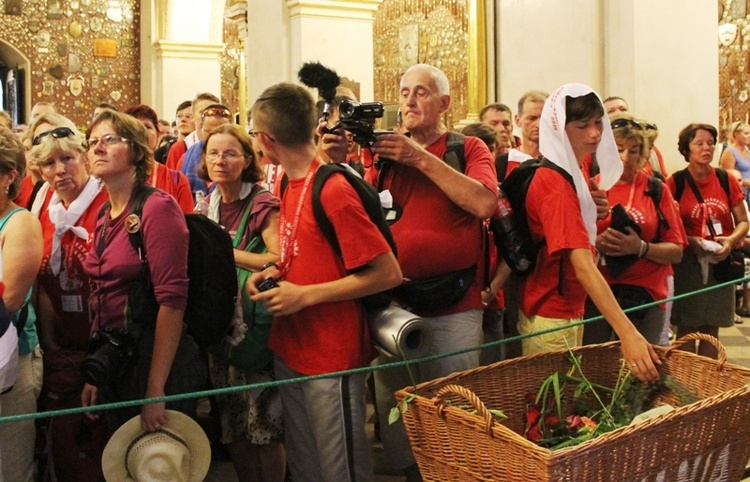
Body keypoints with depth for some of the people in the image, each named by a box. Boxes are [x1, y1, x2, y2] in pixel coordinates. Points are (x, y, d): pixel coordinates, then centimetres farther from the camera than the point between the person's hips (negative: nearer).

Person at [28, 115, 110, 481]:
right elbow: (43, 284, 10)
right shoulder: (45, 210, 7)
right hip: (64, 352, 6)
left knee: (100, 444, 4)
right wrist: (49, 344, 5)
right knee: (64, 440, 11)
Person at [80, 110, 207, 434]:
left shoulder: (157, 207, -15)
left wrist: (156, 390, -21)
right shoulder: (104, 219, 9)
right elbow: (100, 301, 13)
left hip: (156, 360, -7)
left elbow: (172, 300, -20)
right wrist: (94, 375, 9)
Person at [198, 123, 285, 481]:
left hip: (255, 326, -7)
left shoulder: (262, 203, -12)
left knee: (264, 427, 0)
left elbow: (279, 260, -24)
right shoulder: (209, 204, 9)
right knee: (232, 425, 14)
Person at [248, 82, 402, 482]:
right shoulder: (292, 186, 7)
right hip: (290, 354, 8)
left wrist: (306, 295, -20)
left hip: (331, 359, -8)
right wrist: (275, 273, 2)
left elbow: (388, 273, -20)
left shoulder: (332, 190, -18)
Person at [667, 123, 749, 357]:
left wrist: (731, 241, -12)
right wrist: (690, 242, -18)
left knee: (711, 329, 8)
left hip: (721, 262, 3)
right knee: (687, 329, -1)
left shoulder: (726, 180, 4)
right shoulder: (675, 182, -4)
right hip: (687, 262, -3)